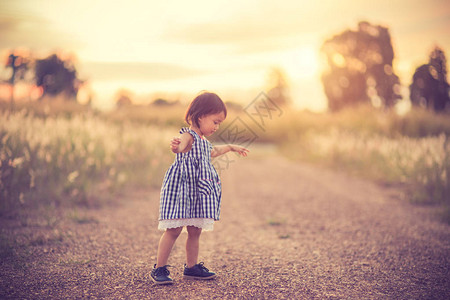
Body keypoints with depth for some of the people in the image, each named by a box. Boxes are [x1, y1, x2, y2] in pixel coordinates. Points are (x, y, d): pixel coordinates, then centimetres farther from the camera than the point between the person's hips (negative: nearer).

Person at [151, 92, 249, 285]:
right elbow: (179, 147, -38)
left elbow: (213, 152, 40)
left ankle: (191, 267, 23)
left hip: (197, 193, 9)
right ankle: (159, 269, 3)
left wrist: (231, 147, 52)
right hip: (180, 189, -9)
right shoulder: (188, 136, -13)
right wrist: (176, 146, -61)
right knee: (173, 230, -7)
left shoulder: (203, 141, 17)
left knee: (195, 231, 11)